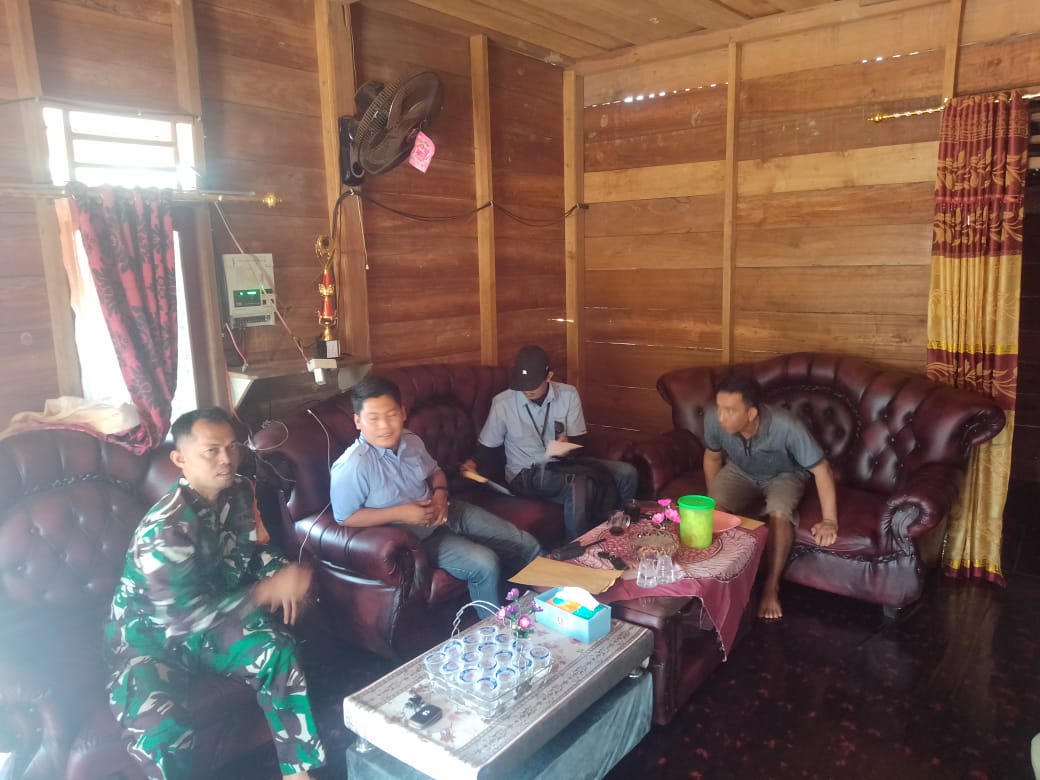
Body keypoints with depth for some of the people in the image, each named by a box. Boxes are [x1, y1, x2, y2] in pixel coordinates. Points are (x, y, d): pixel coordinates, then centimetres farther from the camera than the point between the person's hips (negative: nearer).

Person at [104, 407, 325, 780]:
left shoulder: (239, 491, -8)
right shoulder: (166, 528, -30)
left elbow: (252, 550, 8)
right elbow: (184, 615, -35)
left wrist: (282, 574, -14)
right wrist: (268, 590, -38)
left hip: (208, 622, 6)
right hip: (149, 640, -6)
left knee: (281, 654, -16)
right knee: (162, 731, -30)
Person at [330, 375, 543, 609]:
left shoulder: (410, 441, -4)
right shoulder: (352, 466, -24)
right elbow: (344, 518, -20)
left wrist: (440, 493, -9)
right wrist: (399, 513, -26)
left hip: (446, 513, 7)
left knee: (525, 543, 5)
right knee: (484, 564, -26)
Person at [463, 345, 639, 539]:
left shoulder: (568, 394, -2)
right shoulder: (502, 403, -9)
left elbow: (579, 440, 2)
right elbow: (486, 445, 4)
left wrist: (568, 443, -21)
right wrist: (474, 463, -17)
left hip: (564, 463, 5)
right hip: (526, 474, -4)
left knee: (626, 473, -15)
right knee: (580, 486, -35)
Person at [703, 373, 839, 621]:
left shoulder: (786, 427, -38)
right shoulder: (713, 420, -28)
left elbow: (821, 469, -27)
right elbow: (712, 457, -6)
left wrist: (830, 521, -26)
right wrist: (713, 498, -8)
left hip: (784, 475, -2)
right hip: (739, 472, 2)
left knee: (779, 513, -31)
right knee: (714, 510, -25)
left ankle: (771, 586, -11)